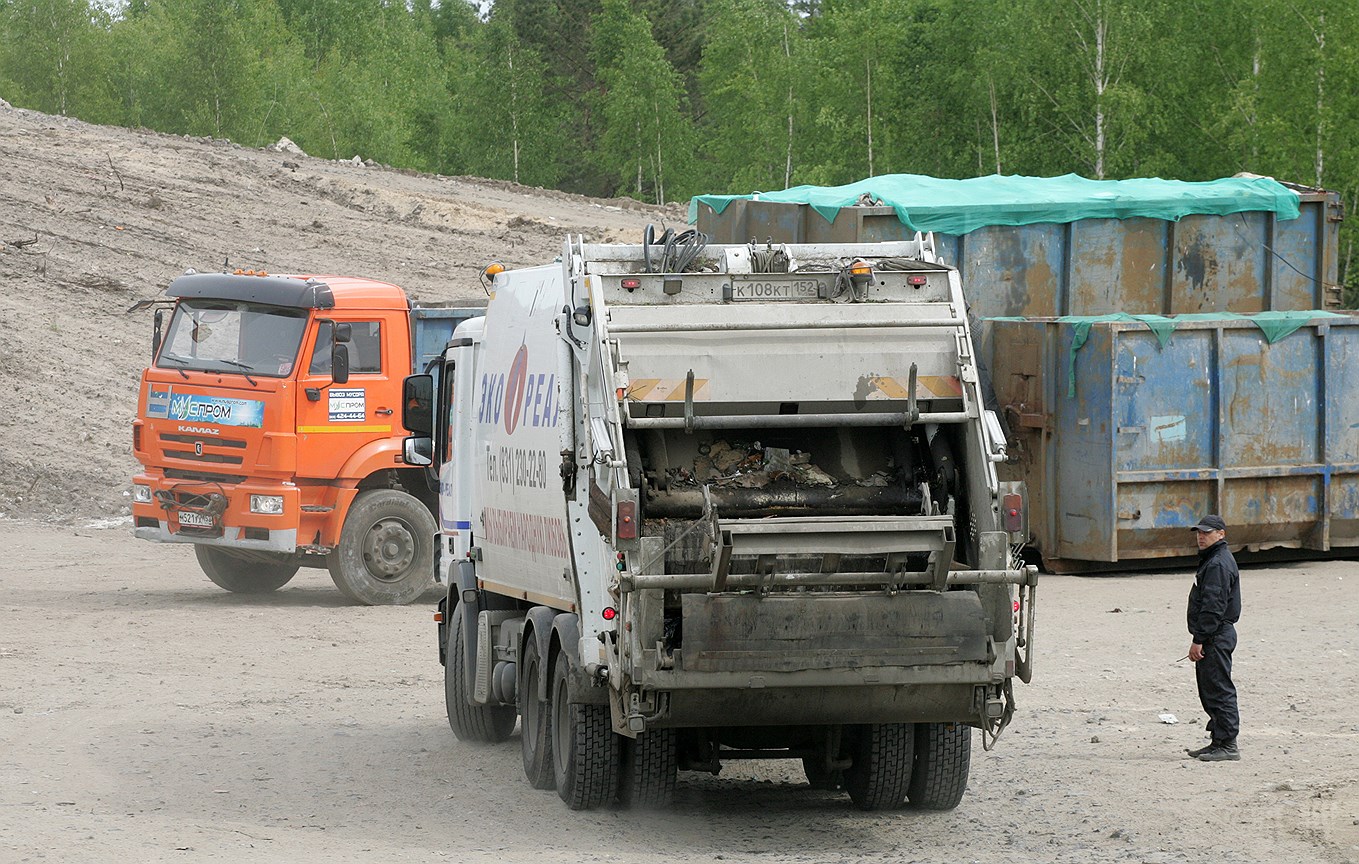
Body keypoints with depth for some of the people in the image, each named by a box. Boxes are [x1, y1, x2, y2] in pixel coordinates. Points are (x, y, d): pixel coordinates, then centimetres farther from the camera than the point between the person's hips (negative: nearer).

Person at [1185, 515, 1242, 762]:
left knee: (1219, 690, -9)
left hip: (1215, 637, -11)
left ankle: (1227, 745, -8)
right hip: (1214, 637, 11)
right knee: (1210, 691, 15)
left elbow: (1213, 606, -22)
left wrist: (1199, 640, -23)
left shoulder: (1218, 565, -16)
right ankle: (1219, 741, 21)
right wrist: (1199, 638, 21)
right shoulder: (1212, 561, 19)